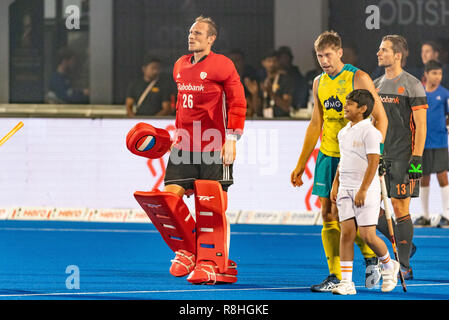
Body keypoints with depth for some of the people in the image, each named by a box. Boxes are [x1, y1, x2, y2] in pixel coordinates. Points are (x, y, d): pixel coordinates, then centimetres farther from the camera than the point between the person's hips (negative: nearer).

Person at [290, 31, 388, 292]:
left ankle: (372, 258, 9)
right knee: (328, 214, 2)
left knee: (340, 213, -13)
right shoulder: (319, 83, 12)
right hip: (327, 155, 6)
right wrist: (301, 165, 19)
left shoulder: (358, 79, -7)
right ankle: (335, 276, 6)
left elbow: (381, 118, -7)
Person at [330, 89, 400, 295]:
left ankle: (389, 265, 20)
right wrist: (335, 185, 14)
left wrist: (363, 191, -19)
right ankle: (346, 282, -4)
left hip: (366, 190, -6)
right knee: (346, 233, -3)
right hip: (346, 190, 6)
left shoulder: (369, 132, -11)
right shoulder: (343, 133, 12)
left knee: (367, 235, -8)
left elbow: (373, 163, -15)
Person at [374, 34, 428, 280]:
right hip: (379, 157, 6)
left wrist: (417, 158, -17)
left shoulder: (412, 85, -7)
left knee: (400, 208, -6)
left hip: (402, 158, -6)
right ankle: (404, 246, 21)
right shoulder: (376, 85, 13)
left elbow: (421, 125, -10)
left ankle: (404, 266, 0)